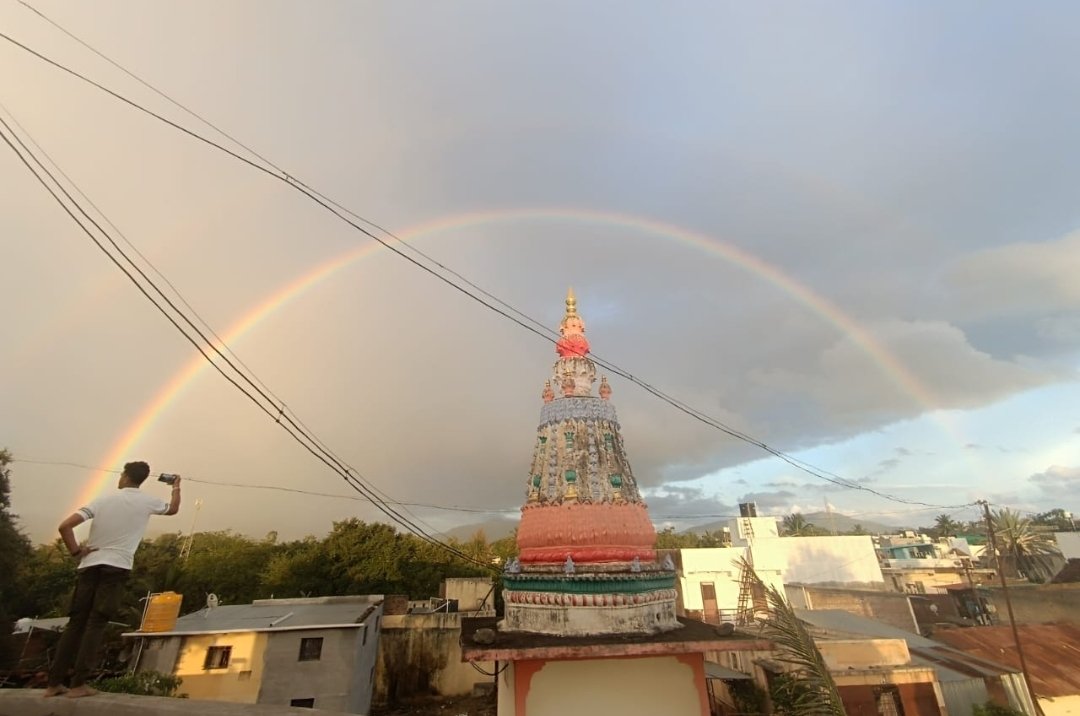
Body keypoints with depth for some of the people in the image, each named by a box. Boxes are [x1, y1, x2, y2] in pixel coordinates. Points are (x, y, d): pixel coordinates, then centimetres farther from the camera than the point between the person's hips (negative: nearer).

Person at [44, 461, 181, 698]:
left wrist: (76, 551, 6)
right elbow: (173, 509, 22)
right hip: (116, 568, -3)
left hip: (90, 566, 3)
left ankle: (54, 683, 16)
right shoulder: (147, 501, 3)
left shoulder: (103, 499, 4)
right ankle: (78, 684, -1)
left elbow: (64, 526, -4)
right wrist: (176, 488, 37)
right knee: (96, 624, 1)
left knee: (76, 623, 11)